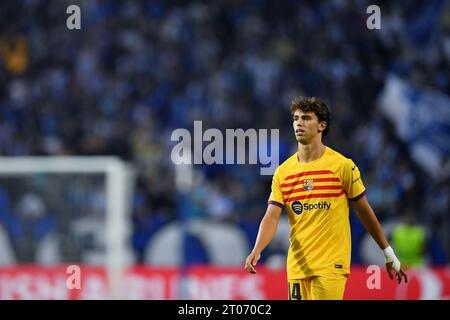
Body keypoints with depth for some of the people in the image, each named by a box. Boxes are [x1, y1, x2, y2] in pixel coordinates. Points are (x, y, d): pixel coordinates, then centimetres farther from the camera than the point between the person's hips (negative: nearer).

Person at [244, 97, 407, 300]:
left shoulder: (343, 166, -4)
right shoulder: (282, 172, 6)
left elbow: (364, 212, 4)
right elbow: (271, 218, -1)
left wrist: (389, 255, 9)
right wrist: (256, 250, -19)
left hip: (331, 266, -4)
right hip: (297, 266, 4)